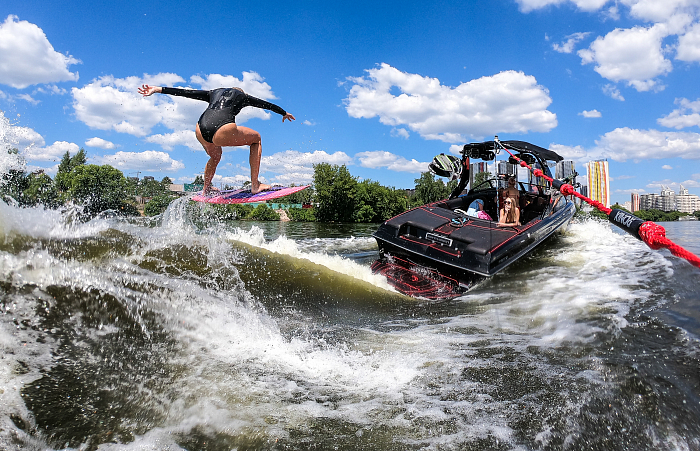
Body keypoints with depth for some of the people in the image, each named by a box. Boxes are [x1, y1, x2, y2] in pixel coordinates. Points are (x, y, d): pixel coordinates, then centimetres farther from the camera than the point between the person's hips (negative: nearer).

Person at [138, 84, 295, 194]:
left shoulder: (214, 93, 33)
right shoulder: (243, 96, 26)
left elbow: (185, 92, 26)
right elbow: (267, 104, 40)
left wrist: (158, 89, 27)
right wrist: (284, 113, 55)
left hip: (200, 130, 5)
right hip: (223, 130, -5)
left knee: (215, 157, 37)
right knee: (256, 138, 22)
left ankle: (206, 190, 52)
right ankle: (255, 185, 15)